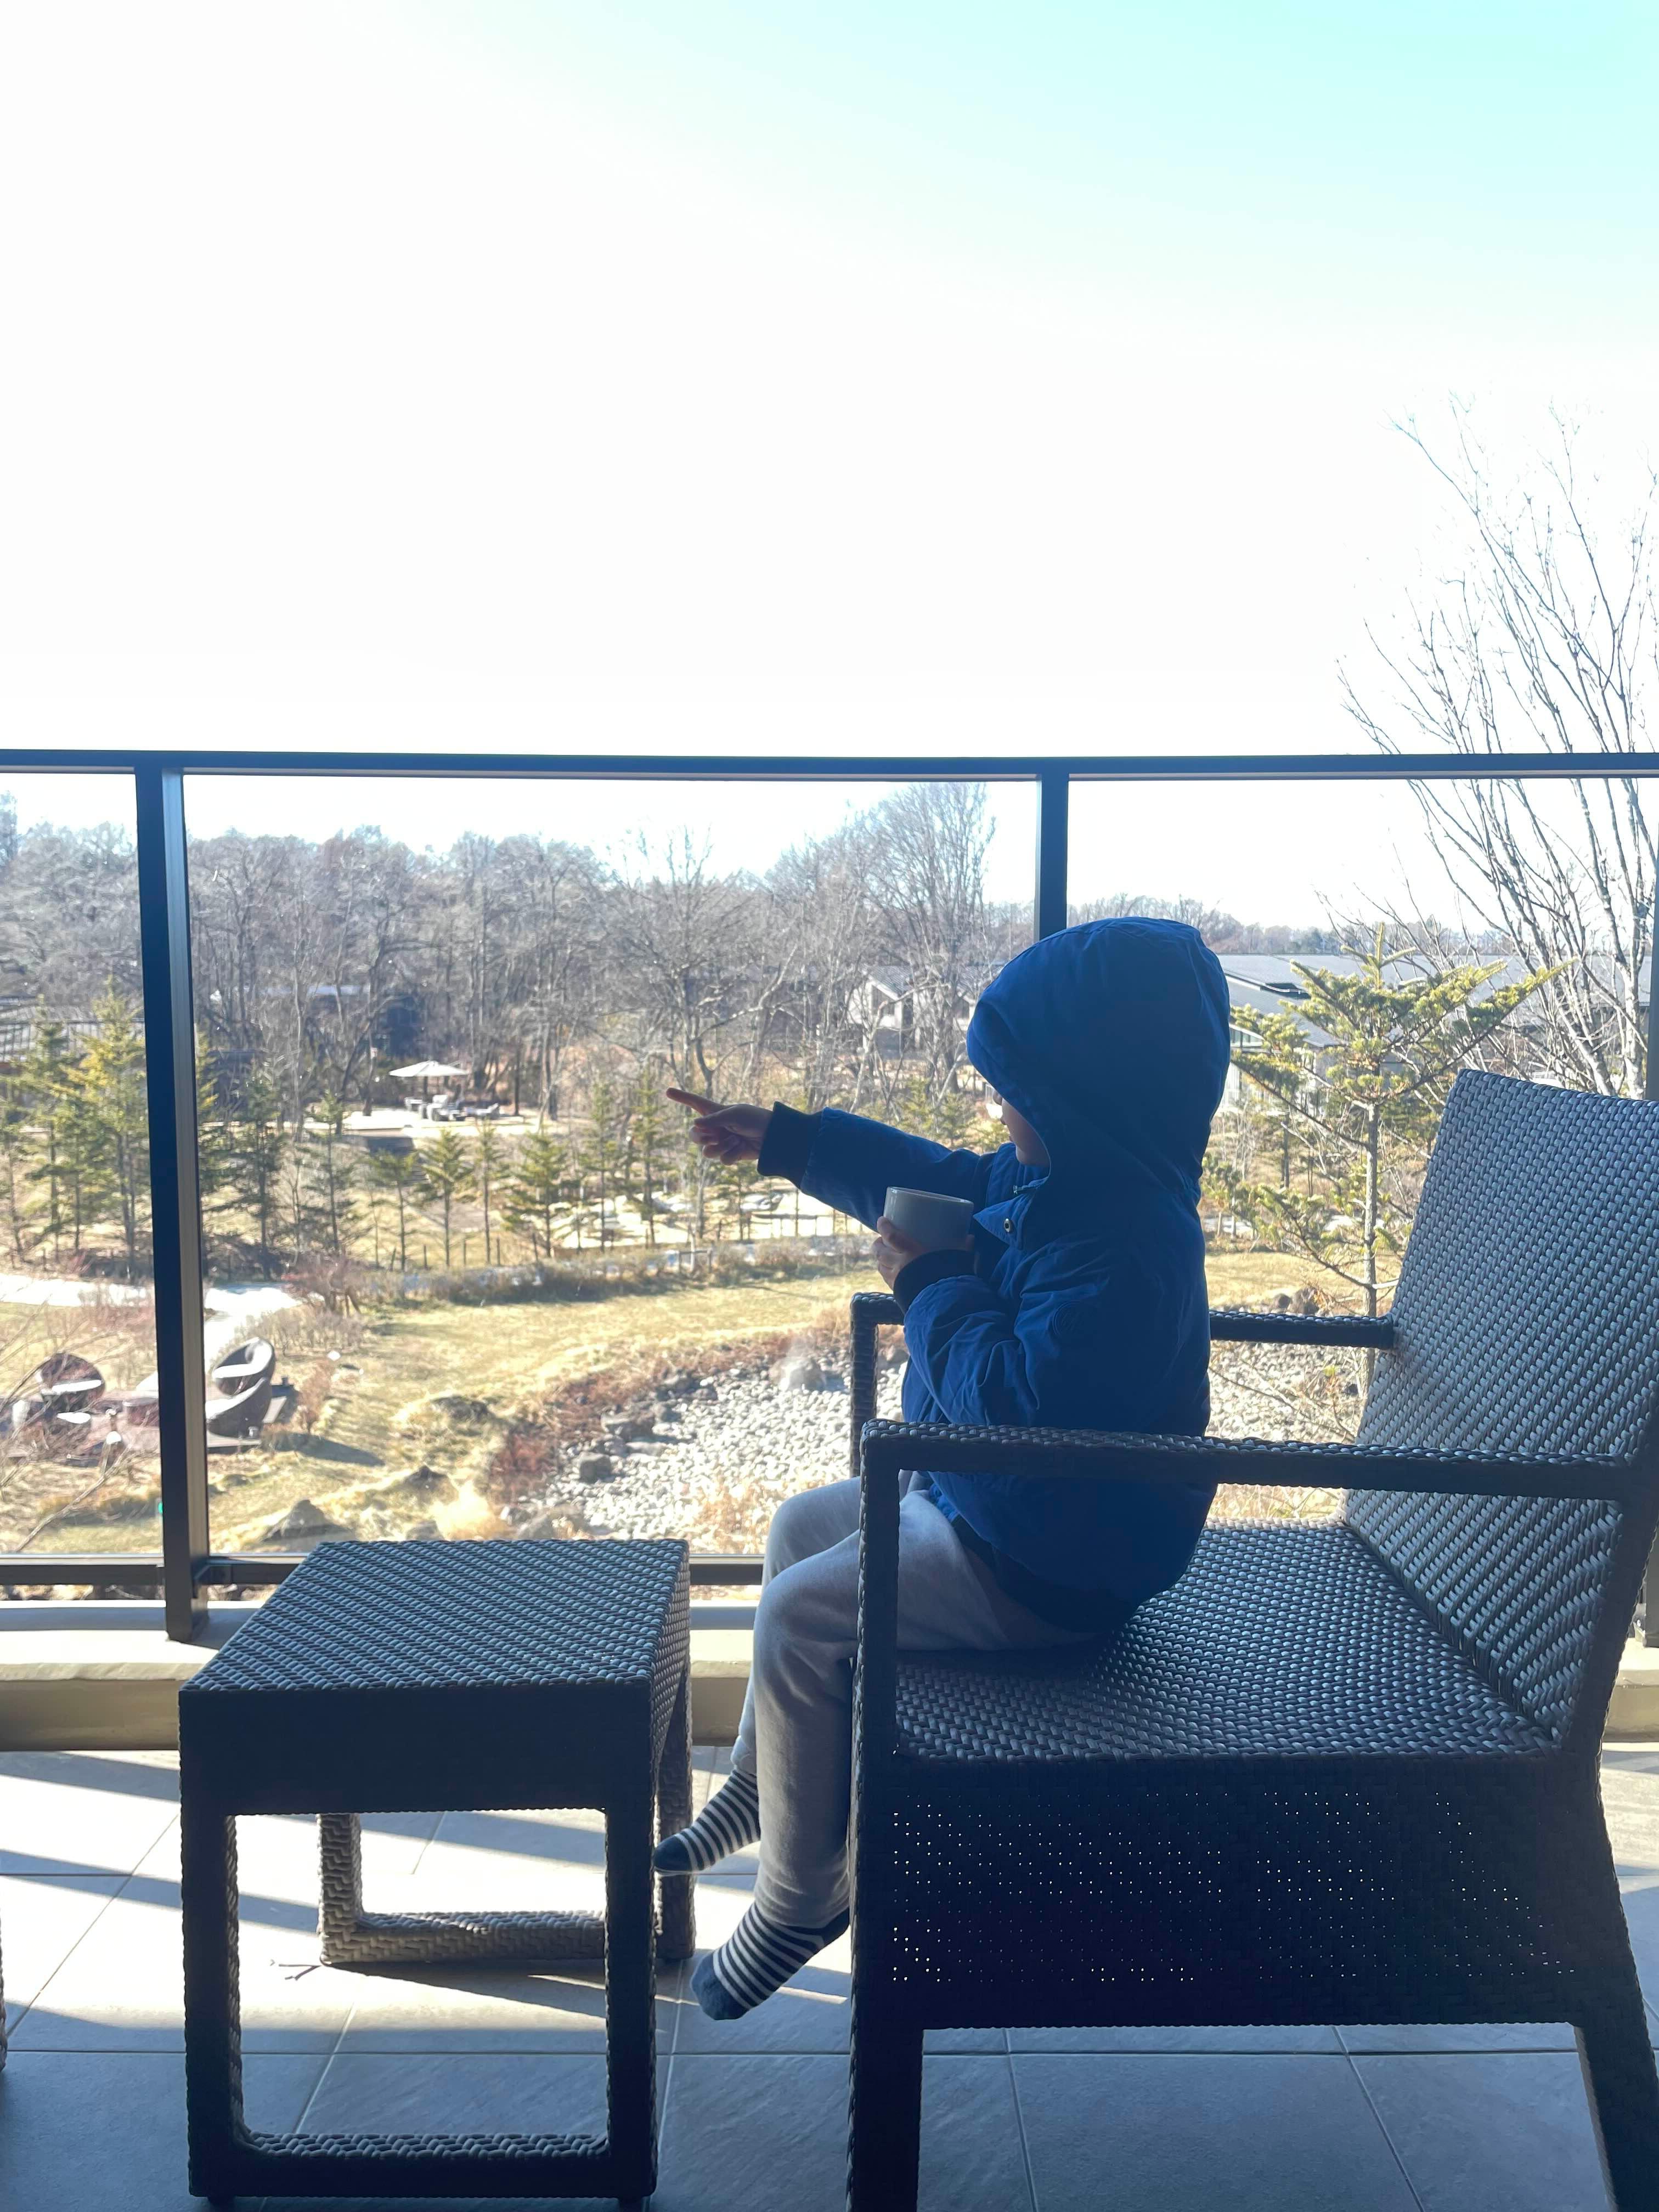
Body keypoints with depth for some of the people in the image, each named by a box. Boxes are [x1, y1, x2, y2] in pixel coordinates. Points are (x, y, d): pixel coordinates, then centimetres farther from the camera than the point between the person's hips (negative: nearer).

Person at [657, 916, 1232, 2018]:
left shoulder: (1129, 1238, -31)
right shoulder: (1054, 1176, 0)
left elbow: (1027, 1398, -34)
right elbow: (938, 1179, 15)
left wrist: (930, 1290, -21)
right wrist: (782, 1139, 15)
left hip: (1044, 1568, -11)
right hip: (981, 1495, 11)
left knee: (802, 1617, -12)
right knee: (801, 1528, 20)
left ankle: (800, 1898, 10)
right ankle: (756, 1791, 37)